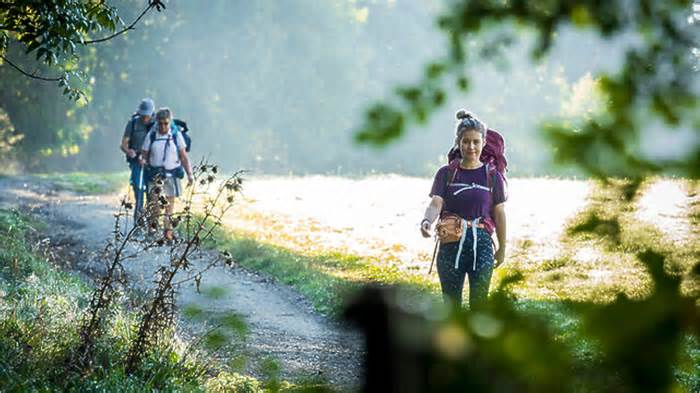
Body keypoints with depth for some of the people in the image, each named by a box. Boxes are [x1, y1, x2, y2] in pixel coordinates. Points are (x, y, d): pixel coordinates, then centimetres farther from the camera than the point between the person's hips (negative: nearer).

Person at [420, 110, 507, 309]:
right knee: (451, 305, 5)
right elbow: (435, 204, -9)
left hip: (481, 244, -1)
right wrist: (427, 221, -30)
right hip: (451, 244, 1)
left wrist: (502, 248, 12)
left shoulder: (492, 176, 3)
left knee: (478, 305, -3)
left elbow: (499, 213, 8)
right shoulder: (446, 173, 3)